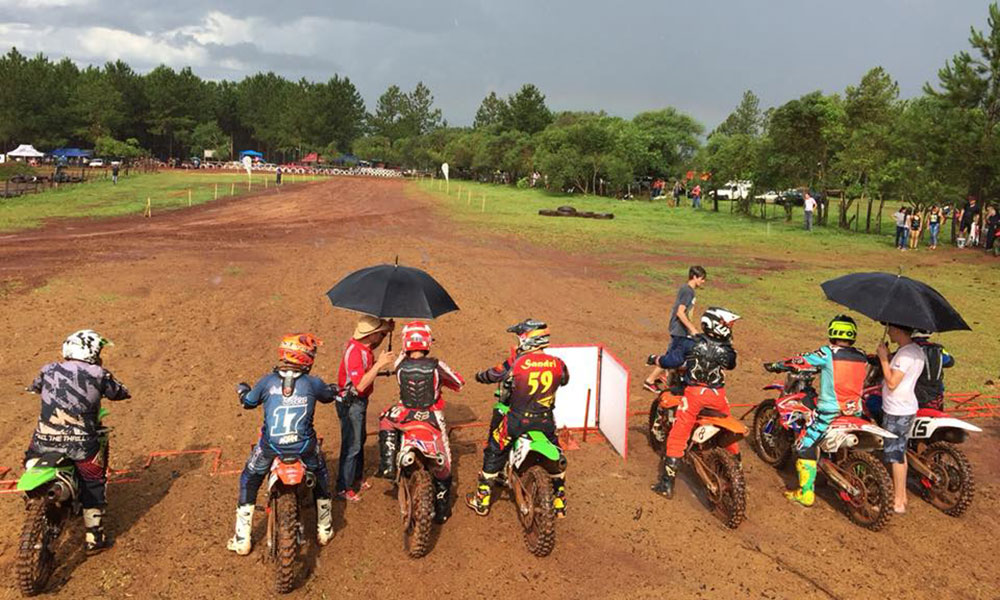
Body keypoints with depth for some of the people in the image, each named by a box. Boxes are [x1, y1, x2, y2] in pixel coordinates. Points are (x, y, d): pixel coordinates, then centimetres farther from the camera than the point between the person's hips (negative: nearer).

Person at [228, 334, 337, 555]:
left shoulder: (268, 381, 0)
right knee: (321, 476, 29)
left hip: (270, 446, 0)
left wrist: (242, 389, 39)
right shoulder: (313, 383, -2)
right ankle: (324, 530, 36)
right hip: (304, 445, 0)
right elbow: (329, 395, 19)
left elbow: (248, 402, 16)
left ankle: (242, 540, 24)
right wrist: (332, 389, 43)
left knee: (249, 480, 25)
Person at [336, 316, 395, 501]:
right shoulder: (354, 352, -29)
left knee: (360, 440, 23)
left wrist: (387, 330, 7)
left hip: (360, 401, 10)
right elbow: (360, 384, -34)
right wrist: (379, 364, -34)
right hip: (350, 403, -10)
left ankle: (357, 478, 39)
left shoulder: (364, 345, -1)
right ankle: (343, 488, 9)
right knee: (352, 446, -2)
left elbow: (375, 344, 25)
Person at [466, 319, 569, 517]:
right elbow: (564, 380, 14)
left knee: (493, 453, 17)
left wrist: (479, 375, 20)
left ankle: (482, 502, 25)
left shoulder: (516, 363, -18)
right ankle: (560, 503, 34)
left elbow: (492, 375, -3)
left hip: (517, 420, -2)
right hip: (546, 421, 3)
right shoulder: (557, 364, -9)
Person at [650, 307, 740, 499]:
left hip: (694, 393, -2)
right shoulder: (727, 351, -3)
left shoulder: (692, 344, -7)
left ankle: (667, 484, -4)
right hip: (718, 396, 2)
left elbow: (671, 361, -8)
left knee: (678, 435, 0)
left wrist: (657, 359, 11)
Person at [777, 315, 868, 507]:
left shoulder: (828, 353, -12)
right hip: (855, 412, 6)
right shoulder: (862, 357, 4)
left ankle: (806, 493, 0)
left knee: (805, 446, 2)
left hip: (829, 412, -6)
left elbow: (802, 361, -9)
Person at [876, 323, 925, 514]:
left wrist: (884, 358, -18)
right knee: (899, 453, 19)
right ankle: (901, 494, 31)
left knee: (896, 456, -2)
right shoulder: (915, 351, 10)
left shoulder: (906, 354, -22)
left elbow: (892, 383, -24)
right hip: (904, 409, 10)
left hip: (897, 412, -10)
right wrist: (888, 356, 4)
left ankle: (898, 502, 6)